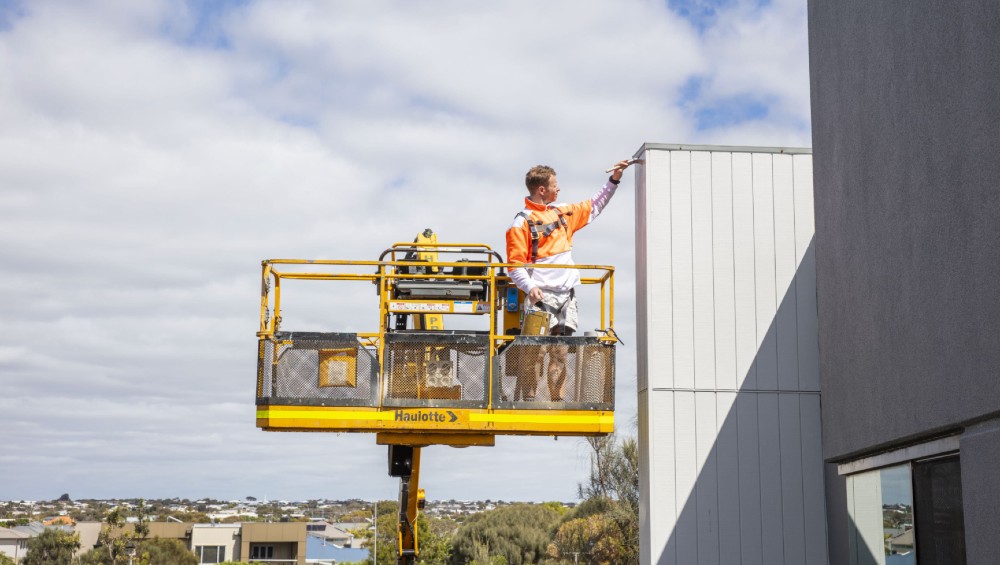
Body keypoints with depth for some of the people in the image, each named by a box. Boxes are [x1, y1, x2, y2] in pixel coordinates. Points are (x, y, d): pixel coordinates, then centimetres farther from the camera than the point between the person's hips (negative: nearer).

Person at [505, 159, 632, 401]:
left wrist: (613, 181, 26)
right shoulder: (522, 222, -4)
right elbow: (515, 265, -8)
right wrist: (530, 287, -24)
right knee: (537, 351, -12)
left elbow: (593, 207, 31)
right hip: (541, 297, -6)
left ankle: (557, 399, 7)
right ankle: (529, 398, -9)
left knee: (560, 353, 5)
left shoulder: (562, 213, 16)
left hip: (567, 296, 6)